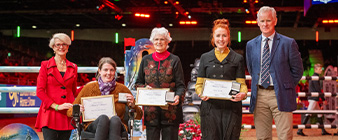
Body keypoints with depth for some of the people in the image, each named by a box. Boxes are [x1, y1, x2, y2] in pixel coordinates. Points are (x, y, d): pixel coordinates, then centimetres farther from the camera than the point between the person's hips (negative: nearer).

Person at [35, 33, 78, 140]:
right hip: (50, 114, -3)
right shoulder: (46, 65, 5)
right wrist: (56, 106, -11)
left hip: (67, 115, 3)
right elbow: (40, 91, -2)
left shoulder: (73, 68, 15)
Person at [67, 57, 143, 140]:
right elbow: (69, 112, 12)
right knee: (103, 118, -36)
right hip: (93, 126, 0)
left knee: (115, 119, -36)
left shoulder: (122, 89, 8)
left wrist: (132, 105, -10)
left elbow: (139, 116, 12)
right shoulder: (89, 88, 7)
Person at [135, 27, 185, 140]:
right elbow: (138, 83, 18)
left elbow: (181, 85, 1)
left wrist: (178, 97, -20)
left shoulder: (174, 60, 6)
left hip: (170, 110, -2)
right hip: (151, 111, 2)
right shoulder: (146, 60, 13)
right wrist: (145, 88, -4)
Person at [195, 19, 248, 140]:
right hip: (210, 106, 1)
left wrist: (243, 94, -16)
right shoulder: (205, 58, 13)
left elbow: (241, 83, 6)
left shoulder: (238, 59, 10)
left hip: (231, 107, -1)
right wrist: (201, 93, -10)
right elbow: (199, 83, 12)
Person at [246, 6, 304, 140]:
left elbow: (297, 69, 5)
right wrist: (258, 85, 14)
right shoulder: (251, 45, 10)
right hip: (259, 96, 3)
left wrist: (287, 87, 5)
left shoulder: (288, 43, -1)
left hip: (280, 96, -3)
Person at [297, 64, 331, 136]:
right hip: (313, 98, -10)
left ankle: (323, 131, 17)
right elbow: (318, 89, -17)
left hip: (313, 98, 10)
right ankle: (300, 130, -13)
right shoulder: (315, 77, -13)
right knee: (308, 114, -12)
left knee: (320, 114, 13)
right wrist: (323, 99, -13)